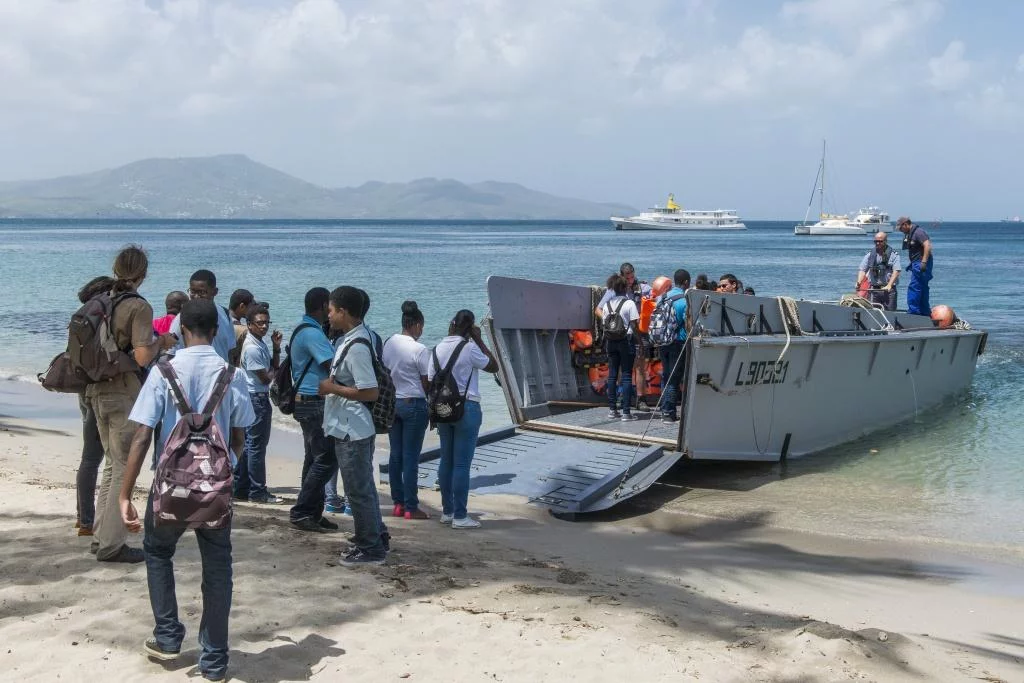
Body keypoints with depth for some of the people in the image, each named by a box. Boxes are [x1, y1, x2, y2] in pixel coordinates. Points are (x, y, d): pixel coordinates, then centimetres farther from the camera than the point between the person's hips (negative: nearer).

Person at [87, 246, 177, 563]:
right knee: (124, 468, 0)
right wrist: (161, 342, -3)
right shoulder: (139, 307, -14)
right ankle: (111, 544, 3)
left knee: (112, 463, 20)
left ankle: (102, 534, 24)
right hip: (124, 394, -8)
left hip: (97, 391, 8)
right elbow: (142, 357, -22)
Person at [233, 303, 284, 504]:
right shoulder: (252, 348, -18)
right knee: (256, 446, -5)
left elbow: (274, 365, 15)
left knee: (247, 445, 13)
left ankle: (241, 488, 19)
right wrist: (274, 370, 3)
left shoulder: (260, 344, 12)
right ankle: (257, 491, 0)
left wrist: (276, 348, 2)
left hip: (255, 398, 10)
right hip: (257, 398, -10)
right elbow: (265, 378, -17)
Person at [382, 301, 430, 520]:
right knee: (411, 457, -1)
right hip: (414, 405, -6)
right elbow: (426, 384, -8)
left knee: (395, 455, 11)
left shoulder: (388, 344, 3)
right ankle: (411, 507, 3)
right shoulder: (419, 350, -14)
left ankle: (397, 503, 17)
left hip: (391, 402, 6)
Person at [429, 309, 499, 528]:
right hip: (467, 408, -6)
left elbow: (431, 381, 8)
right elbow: (493, 366, -2)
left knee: (446, 460, 13)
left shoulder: (438, 348, 5)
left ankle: (447, 511, 19)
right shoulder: (469, 348, -13)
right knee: (462, 463, -3)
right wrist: (479, 340, 0)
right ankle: (460, 516, 0)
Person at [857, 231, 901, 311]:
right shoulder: (870, 255, 11)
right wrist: (858, 283, -12)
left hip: (888, 290, -2)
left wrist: (889, 285, -19)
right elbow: (862, 270, 6)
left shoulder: (893, 254, 2)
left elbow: (896, 271, -7)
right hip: (873, 289, 2)